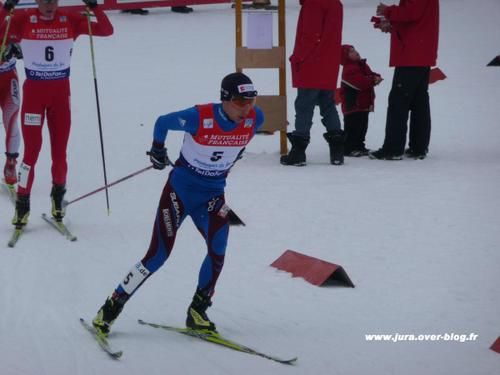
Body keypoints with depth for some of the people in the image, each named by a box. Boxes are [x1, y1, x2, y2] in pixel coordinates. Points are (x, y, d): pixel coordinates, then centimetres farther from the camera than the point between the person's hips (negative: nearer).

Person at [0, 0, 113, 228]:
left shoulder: (71, 20, -3)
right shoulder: (24, 19, -7)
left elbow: (106, 30, -8)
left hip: (61, 92, 2)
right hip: (33, 92, -2)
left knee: (60, 151, 6)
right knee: (31, 150, -4)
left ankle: (58, 196, 29)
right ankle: (22, 204, 8)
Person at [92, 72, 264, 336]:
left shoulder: (255, 119, -13)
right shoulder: (199, 117, -26)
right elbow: (162, 123, -7)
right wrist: (157, 150, 5)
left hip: (213, 195, 4)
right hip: (180, 190, -4)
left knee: (218, 250, -19)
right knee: (158, 255, -5)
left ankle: (197, 313, -1)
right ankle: (111, 307, 10)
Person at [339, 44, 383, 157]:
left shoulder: (363, 65, 16)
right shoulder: (349, 70, -16)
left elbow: (370, 74, 17)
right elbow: (360, 82, -26)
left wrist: (376, 77, -6)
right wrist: (373, 80, -23)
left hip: (363, 104, 10)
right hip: (353, 104, -10)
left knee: (362, 126, 15)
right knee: (353, 126, -8)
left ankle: (359, 146, 24)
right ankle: (349, 148, -4)